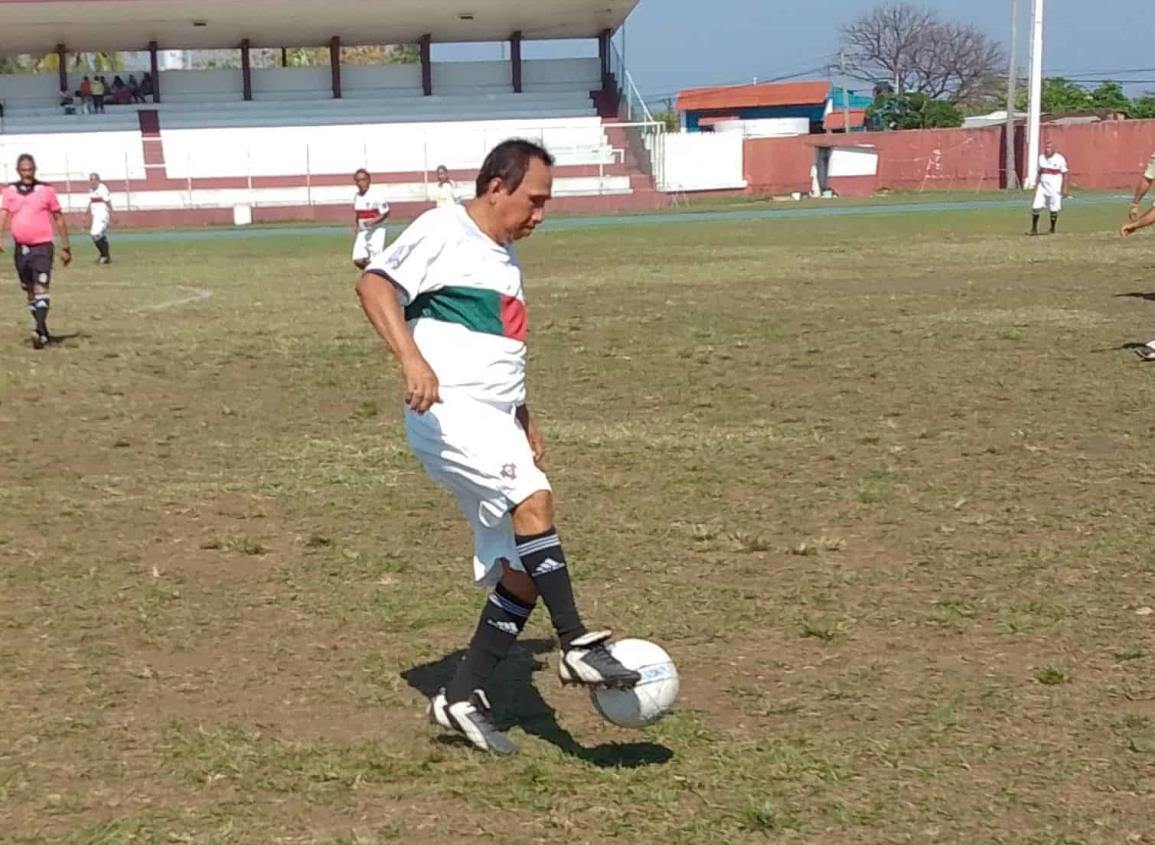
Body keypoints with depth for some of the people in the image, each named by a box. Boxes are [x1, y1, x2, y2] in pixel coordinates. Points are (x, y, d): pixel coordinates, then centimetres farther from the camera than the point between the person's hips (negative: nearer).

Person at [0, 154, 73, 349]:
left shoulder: (46, 190, -1)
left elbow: (58, 219, 5)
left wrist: (65, 247, 6)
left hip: (42, 246, -4)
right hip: (21, 248, 4)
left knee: (40, 287, -17)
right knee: (30, 291, 11)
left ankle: (40, 331, -24)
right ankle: (44, 332, 22)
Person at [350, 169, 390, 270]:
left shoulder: (375, 196, -14)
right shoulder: (356, 197, 6)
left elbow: (386, 213, -10)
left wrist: (373, 221, -24)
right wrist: (355, 233, 16)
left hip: (376, 230, -6)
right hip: (363, 231, 6)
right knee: (358, 260, -5)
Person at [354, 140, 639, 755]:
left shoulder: (504, 257, 24)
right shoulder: (445, 230, -2)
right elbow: (374, 284, -15)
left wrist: (525, 422, 28)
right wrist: (412, 359, -29)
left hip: (494, 425, 9)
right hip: (449, 411, -9)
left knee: (523, 571, 1)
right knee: (533, 496, -31)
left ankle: (462, 699, 8)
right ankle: (577, 645, -28)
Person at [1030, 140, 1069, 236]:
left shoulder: (1060, 159, -7)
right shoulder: (1041, 158, 7)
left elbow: (1065, 174, -4)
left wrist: (1064, 188, -10)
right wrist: (1037, 186, 13)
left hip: (1055, 188, -3)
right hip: (1042, 187, 4)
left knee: (1054, 210, 1)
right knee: (1036, 207, -6)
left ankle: (1052, 229, 17)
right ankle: (1034, 228, 6)